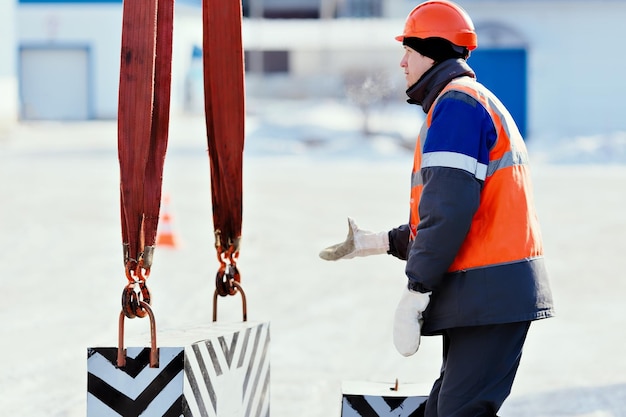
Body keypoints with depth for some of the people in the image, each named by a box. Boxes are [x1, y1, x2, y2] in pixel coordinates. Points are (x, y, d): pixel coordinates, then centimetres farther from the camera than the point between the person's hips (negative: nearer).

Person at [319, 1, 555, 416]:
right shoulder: (478, 102, 24)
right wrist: (374, 242, 24)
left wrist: (413, 295, -19)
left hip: (489, 289, -11)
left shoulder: (456, 104, -10)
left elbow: (449, 211, -20)